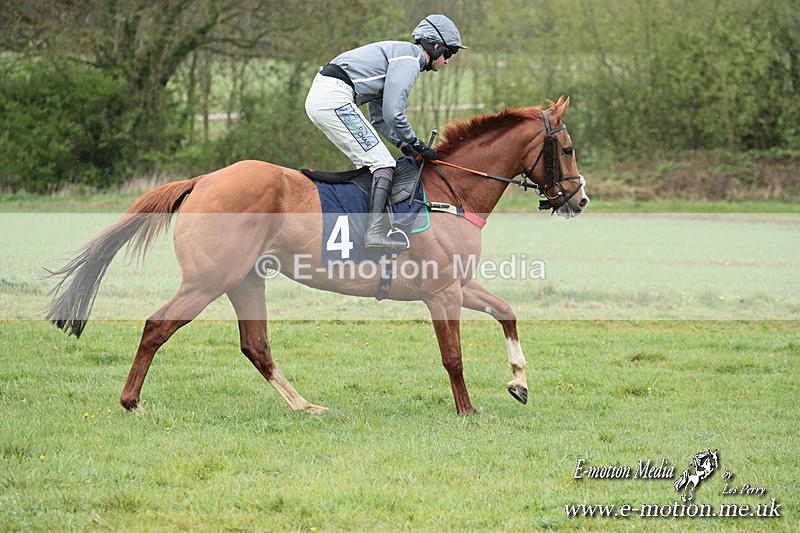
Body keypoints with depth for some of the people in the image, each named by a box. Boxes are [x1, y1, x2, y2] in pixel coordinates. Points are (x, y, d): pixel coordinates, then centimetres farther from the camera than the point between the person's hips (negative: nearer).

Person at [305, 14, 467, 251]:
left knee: (368, 164, 16)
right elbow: (392, 114, -14)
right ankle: (376, 231, -21)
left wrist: (405, 145, 15)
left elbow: (378, 119, 27)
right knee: (383, 163, -11)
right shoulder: (409, 59, -6)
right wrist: (416, 144, 0)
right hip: (334, 98, -10)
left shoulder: (398, 54, 27)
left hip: (317, 98, 10)